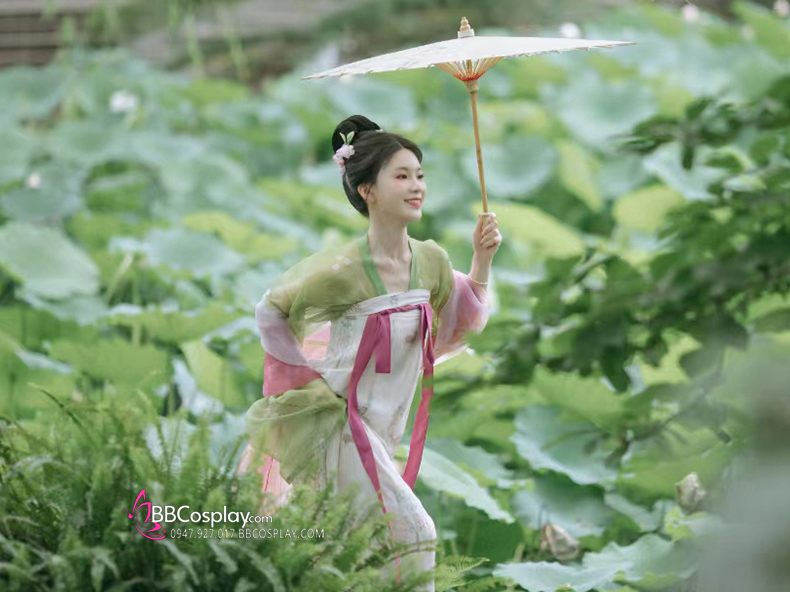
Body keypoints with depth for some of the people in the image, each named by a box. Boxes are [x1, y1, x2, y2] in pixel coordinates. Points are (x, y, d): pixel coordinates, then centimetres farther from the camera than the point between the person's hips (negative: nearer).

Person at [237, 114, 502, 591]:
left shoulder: (432, 262, -2)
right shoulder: (344, 269, -20)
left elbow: (461, 326, 13)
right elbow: (270, 311, -7)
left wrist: (482, 260, 0)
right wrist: (313, 377, -6)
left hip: (382, 432, 7)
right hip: (340, 424, -7)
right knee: (414, 533, -13)